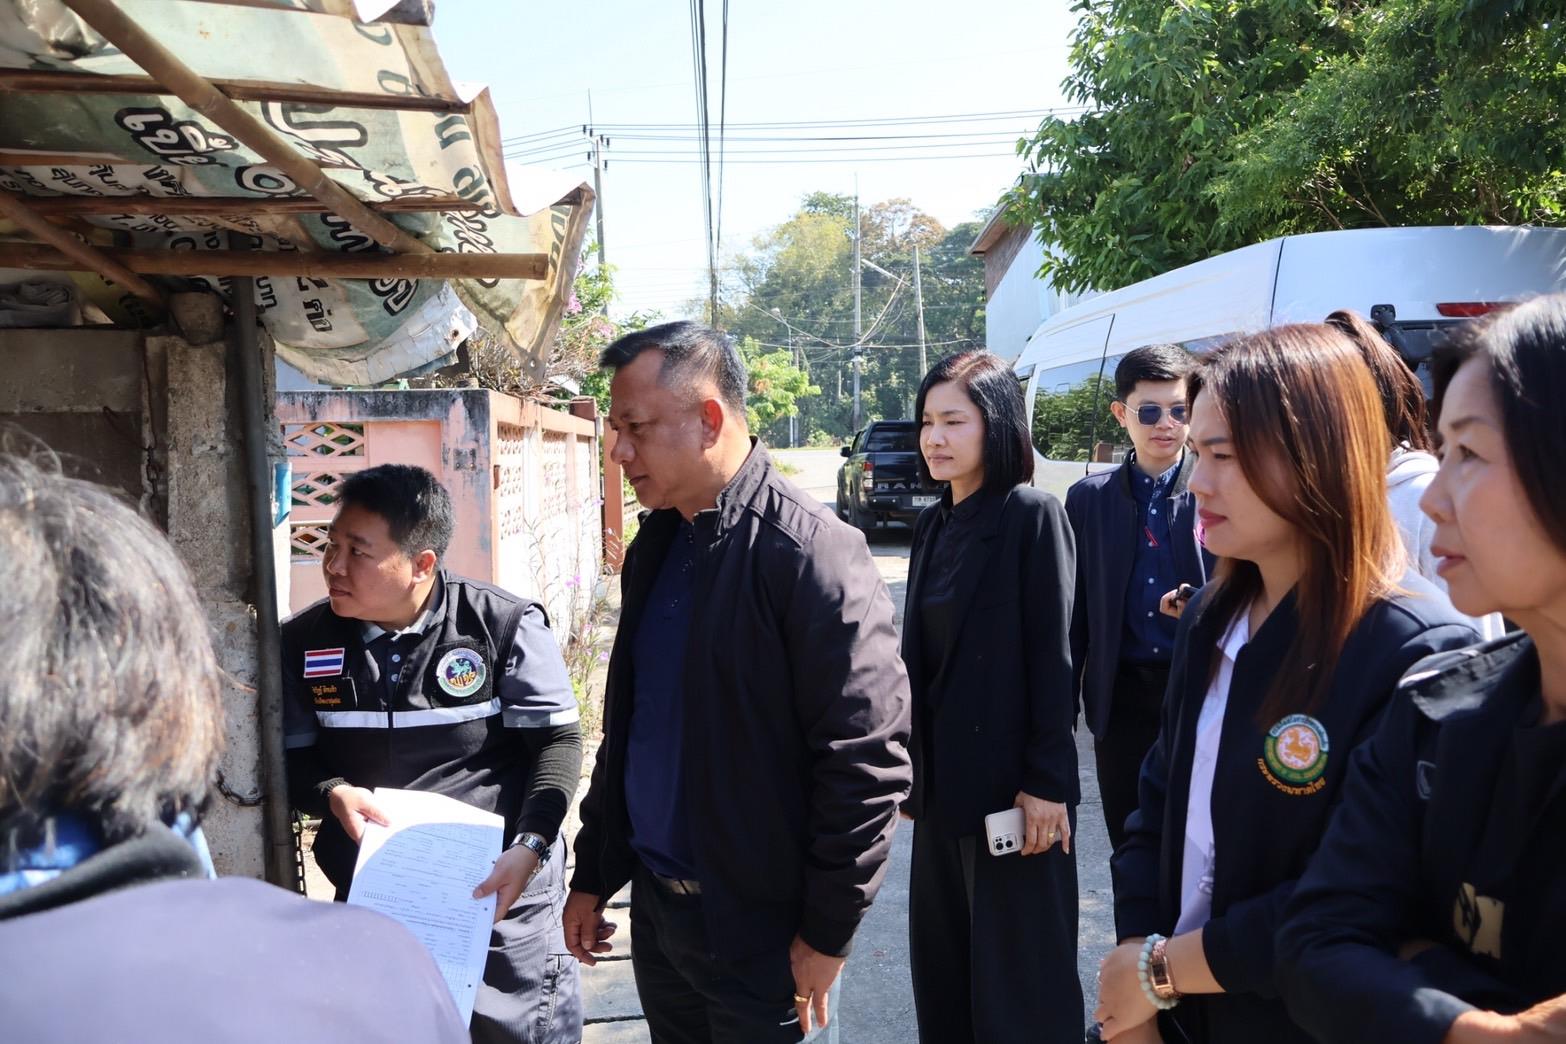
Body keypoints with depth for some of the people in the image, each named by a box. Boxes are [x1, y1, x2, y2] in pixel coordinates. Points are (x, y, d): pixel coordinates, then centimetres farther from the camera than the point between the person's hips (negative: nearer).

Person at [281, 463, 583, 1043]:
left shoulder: (505, 625, -12)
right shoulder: (303, 641, -2)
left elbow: (560, 741, -9)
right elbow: (292, 757, 7)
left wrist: (530, 847, -21)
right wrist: (332, 795, -15)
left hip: (503, 892, -3)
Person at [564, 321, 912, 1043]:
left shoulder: (811, 554, -19)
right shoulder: (654, 546, 5)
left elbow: (867, 761, -19)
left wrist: (827, 933, -13)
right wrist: (590, 874, 15)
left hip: (757, 925, -7)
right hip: (652, 903, 7)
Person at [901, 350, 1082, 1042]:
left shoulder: (1032, 515, -12)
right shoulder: (933, 526, 9)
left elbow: (1052, 654, -14)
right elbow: (920, 655, 11)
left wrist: (1047, 781, -16)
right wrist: (910, 765, 13)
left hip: (1010, 775, -7)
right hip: (942, 776, 7)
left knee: (1020, 969, 5)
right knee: (942, 957, 16)